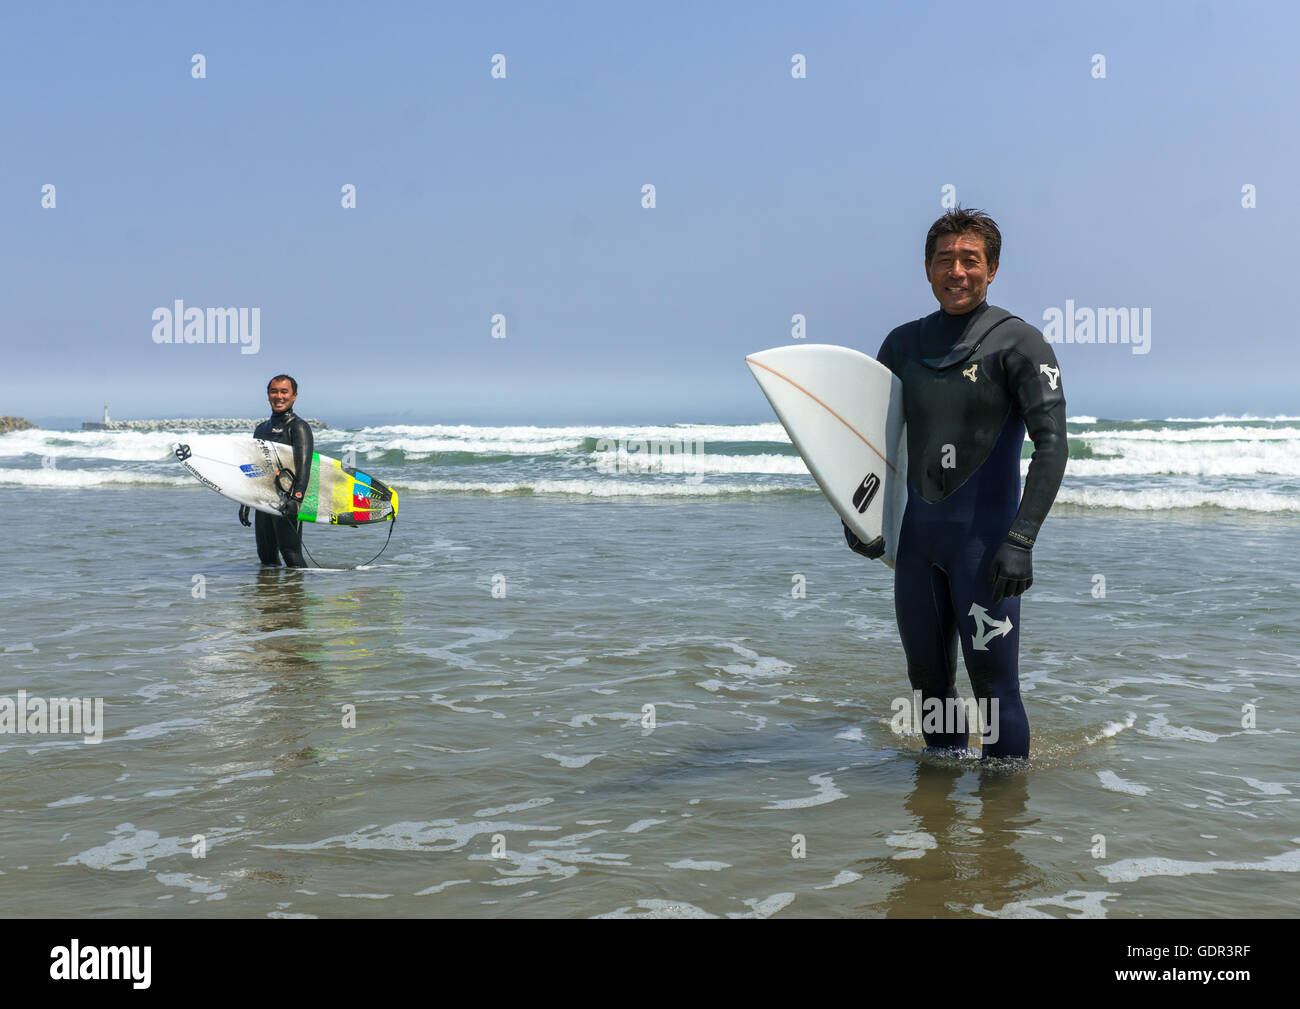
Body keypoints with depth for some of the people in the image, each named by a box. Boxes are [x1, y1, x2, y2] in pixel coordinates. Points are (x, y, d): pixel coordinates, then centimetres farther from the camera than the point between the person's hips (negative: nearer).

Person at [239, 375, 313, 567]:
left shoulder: (298, 426, -3)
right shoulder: (261, 429, 21)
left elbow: (303, 465, -15)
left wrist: (296, 498, -28)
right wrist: (245, 502, 23)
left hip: (287, 499, -7)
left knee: (290, 553, -16)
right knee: (266, 557, 9)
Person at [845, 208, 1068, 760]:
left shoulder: (1017, 342, -7)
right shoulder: (903, 343, 9)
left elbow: (1052, 443, -13)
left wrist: (1021, 540, -22)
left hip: (984, 539, -5)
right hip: (917, 537, 6)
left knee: (995, 689, -6)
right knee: (929, 683, 14)